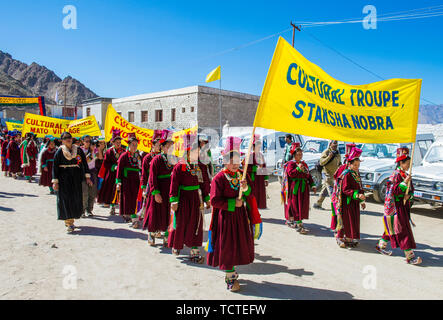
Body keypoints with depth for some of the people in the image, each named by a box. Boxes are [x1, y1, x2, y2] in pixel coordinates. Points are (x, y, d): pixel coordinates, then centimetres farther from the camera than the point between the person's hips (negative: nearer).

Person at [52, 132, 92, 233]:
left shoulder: (79, 150, 5)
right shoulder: (59, 152, 0)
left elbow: (84, 163, 8)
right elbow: (55, 167, 0)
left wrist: (87, 177, 3)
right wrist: (55, 181, -6)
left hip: (76, 178, 2)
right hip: (64, 178, -2)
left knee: (76, 199, 5)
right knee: (66, 199, -6)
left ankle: (70, 220, 21)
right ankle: (68, 222, -2)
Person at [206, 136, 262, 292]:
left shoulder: (243, 175, 5)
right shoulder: (219, 178, -13)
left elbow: (250, 196, 6)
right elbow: (214, 201, -16)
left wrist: (246, 188, -15)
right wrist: (233, 203, -19)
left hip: (241, 216, 6)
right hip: (225, 217, -5)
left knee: (239, 244, 14)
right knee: (227, 247, 3)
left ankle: (231, 269, 35)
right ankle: (230, 277, 17)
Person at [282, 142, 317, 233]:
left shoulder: (304, 164, 17)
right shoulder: (291, 163, -4)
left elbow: (309, 175, 19)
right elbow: (290, 173, -18)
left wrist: (312, 185, 14)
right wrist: (298, 169, -24)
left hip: (303, 188, 8)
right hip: (295, 188, -8)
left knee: (303, 206, 10)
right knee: (296, 206, -7)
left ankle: (290, 220, 23)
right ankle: (299, 225, -6)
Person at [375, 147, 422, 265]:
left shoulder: (406, 175, 11)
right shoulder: (395, 175, -14)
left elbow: (411, 189, 12)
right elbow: (392, 190, -21)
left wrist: (409, 195, -9)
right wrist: (404, 183, -27)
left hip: (404, 205, 9)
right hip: (396, 206, -9)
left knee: (392, 228, 17)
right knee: (402, 230, -5)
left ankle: (381, 245, 32)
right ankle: (409, 256, -1)